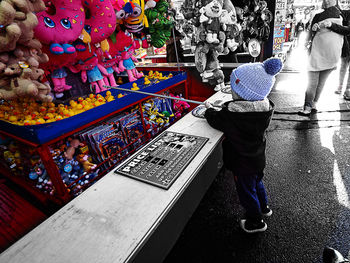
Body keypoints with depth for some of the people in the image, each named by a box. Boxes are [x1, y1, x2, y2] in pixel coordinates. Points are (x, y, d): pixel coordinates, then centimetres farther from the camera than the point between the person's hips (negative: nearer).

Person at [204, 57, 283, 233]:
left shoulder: (231, 114, -33)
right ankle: (263, 207, 55)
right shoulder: (265, 107, -12)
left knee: (246, 190, 15)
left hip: (242, 163, -7)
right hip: (258, 158, 7)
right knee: (257, 182, 31)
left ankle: (256, 221, 38)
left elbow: (215, 120, -16)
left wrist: (209, 109, 2)